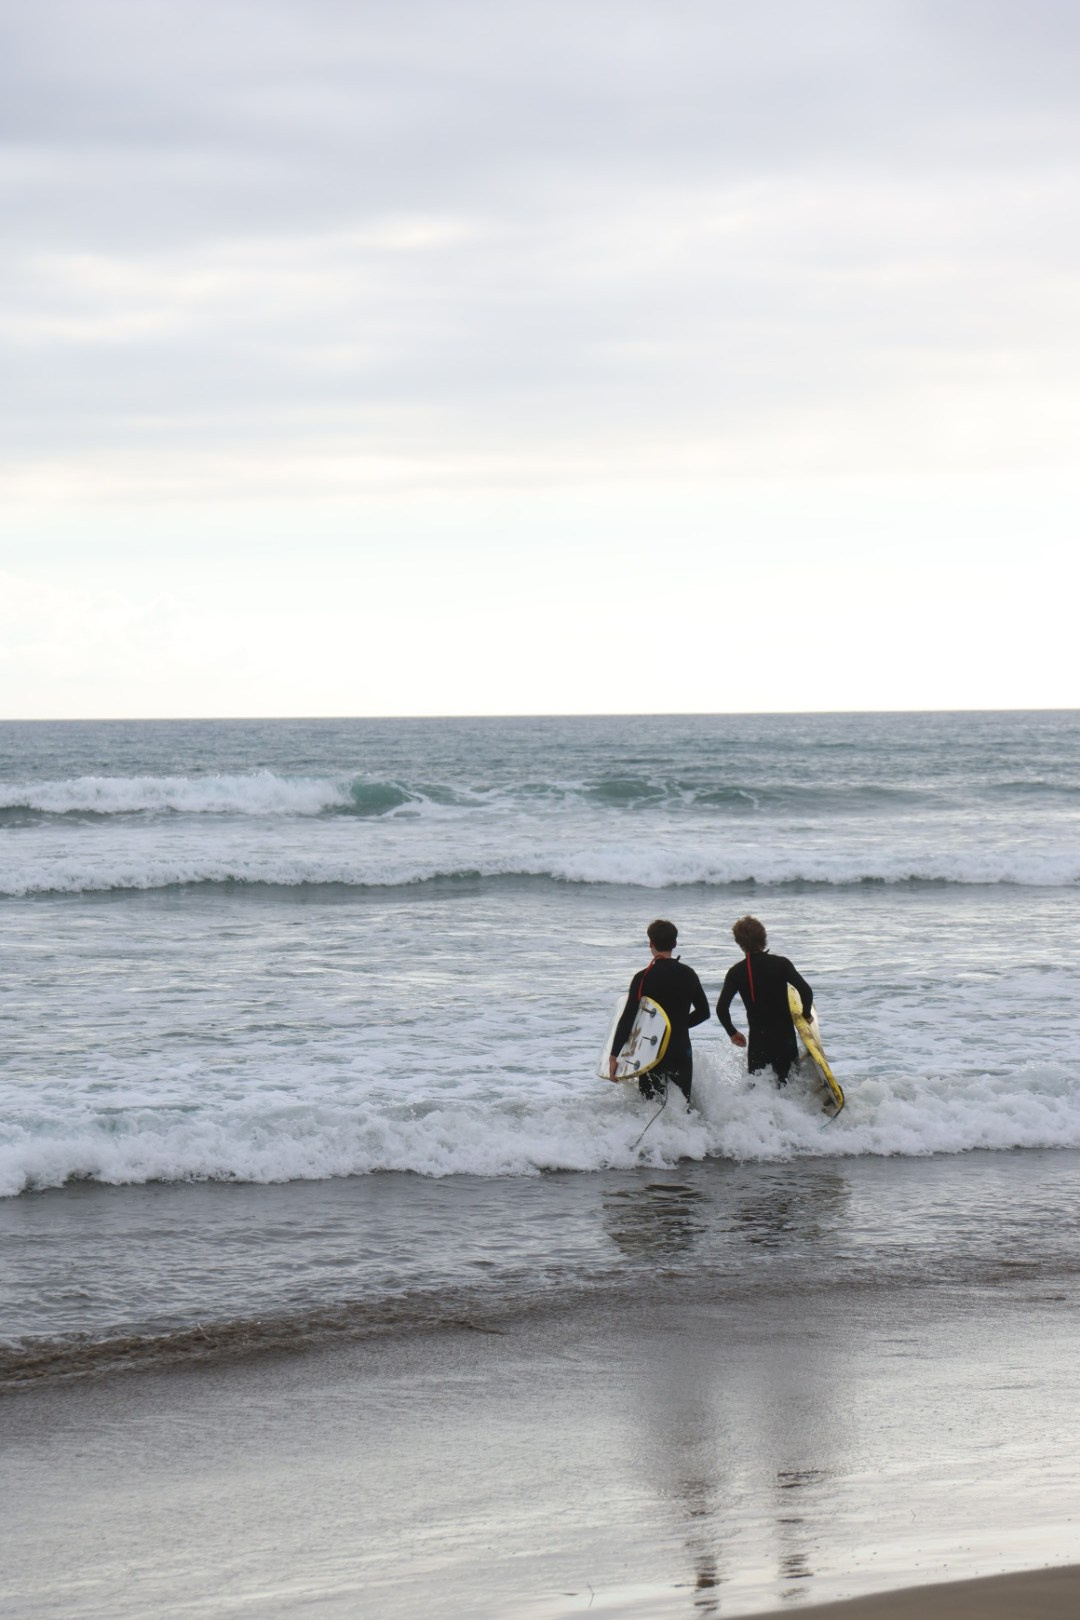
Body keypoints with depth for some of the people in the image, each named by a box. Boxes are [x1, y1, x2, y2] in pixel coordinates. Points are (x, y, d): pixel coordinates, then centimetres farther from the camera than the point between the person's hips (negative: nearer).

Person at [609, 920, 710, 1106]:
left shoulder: (643, 978, -10)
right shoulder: (688, 974, 3)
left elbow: (627, 1019, -12)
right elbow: (703, 1012, 13)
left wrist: (614, 1055, -10)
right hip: (682, 1052, 4)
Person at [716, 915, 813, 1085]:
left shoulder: (736, 972, -2)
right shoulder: (781, 964, -5)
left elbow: (721, 1009, -7)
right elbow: (806, 991, -14)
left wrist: (732, 1033, 9)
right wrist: (806, 1014, 5)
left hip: (758, 1039, 0)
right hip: (785, 1037, 0)